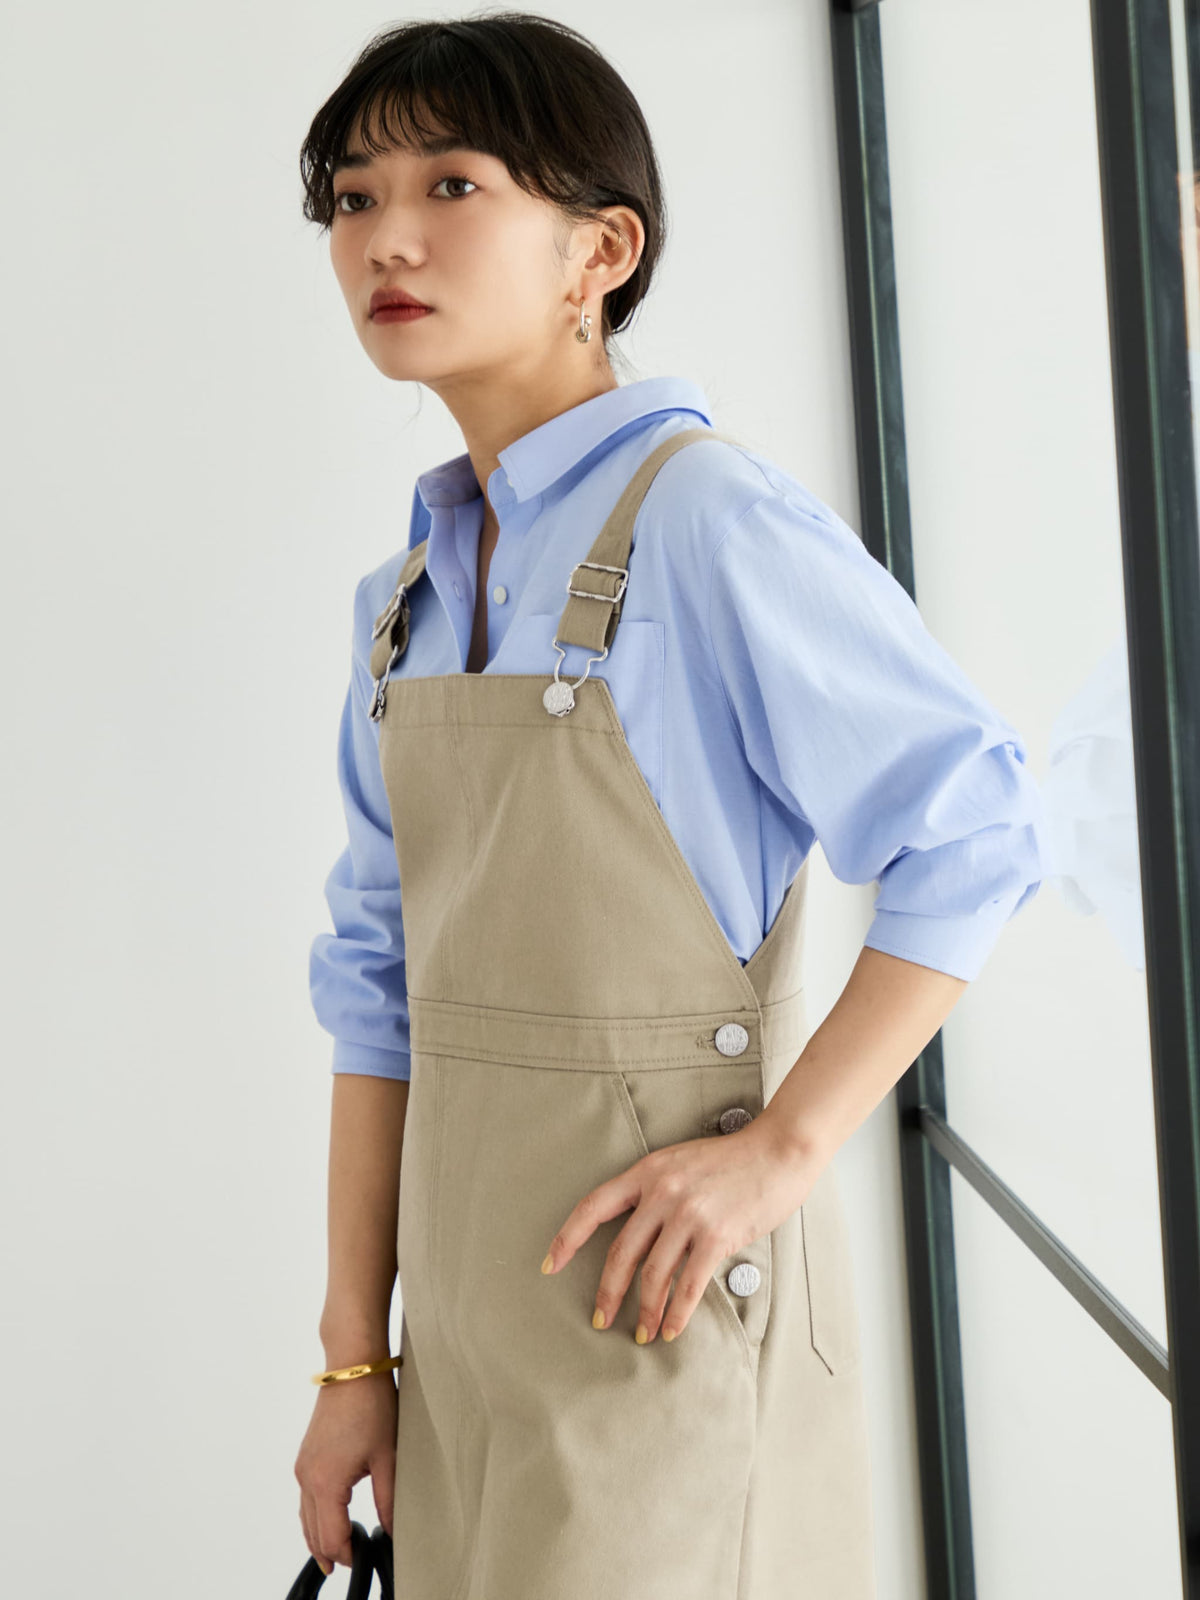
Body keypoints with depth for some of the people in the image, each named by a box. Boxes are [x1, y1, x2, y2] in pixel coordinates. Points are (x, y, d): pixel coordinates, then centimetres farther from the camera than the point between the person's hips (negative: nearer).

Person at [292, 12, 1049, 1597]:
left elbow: (975, 829, -15)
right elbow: (378, 977, 10)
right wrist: (356, 1356, 9)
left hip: (659, 1285, -7)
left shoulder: (708, 518, -12)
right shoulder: (408, 597, 9)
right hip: (468, 1306, 7)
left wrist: (781, 1147, -19)